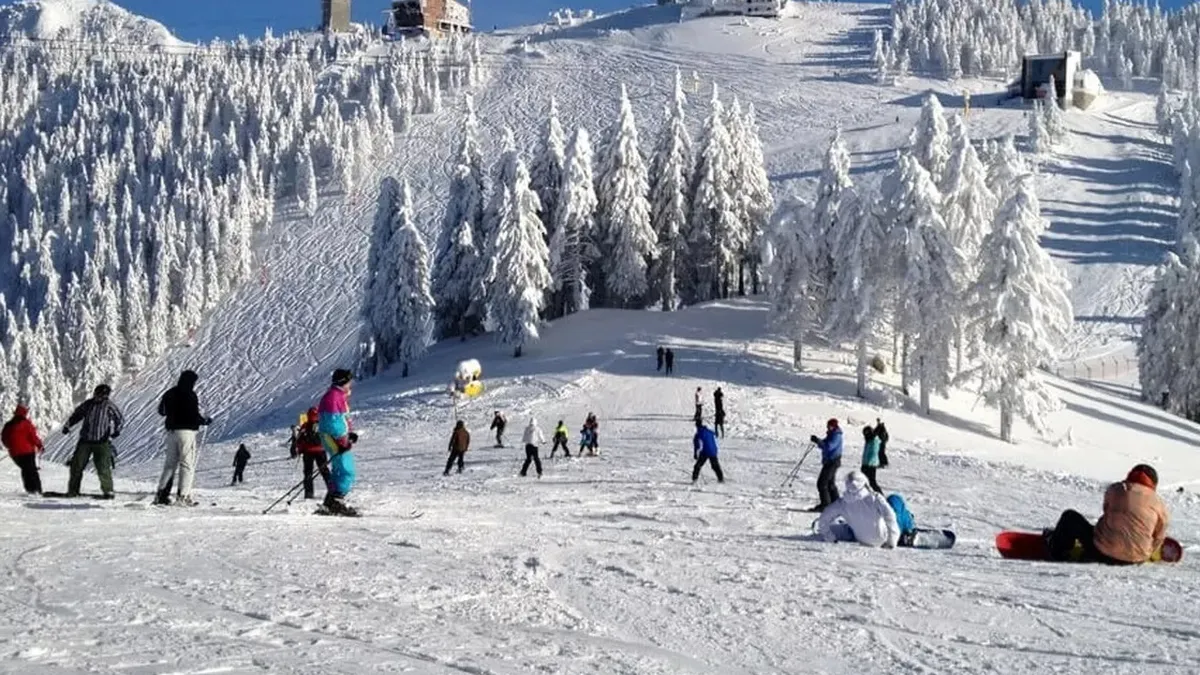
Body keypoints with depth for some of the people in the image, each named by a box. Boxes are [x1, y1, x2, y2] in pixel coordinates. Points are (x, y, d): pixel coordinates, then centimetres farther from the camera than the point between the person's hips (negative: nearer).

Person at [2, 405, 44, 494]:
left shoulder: (8, 425, 9)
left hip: (14, 453, 5)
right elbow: (33, 436, -13)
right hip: (27, 451, -5)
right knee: (32, 470, -1)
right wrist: (40, 446, 1)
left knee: (25, 469, 17)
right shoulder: (26, 423, -9)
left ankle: (29, 489, 7)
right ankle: (37, 489, -12)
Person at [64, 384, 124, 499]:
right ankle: (72, 490, 12)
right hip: (85, 441, 3)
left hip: (102, 442, -3)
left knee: (103, 467, -9)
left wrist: (116, 430, -12)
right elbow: (76, 415, 20)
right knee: (77, 465, 3)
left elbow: (120, 419, 3)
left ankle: (108, 491, 0)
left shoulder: (109, 406, -2)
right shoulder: (87, 404, 7)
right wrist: (67, 425, 9)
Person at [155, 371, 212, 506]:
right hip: (186, 431, -7)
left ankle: (162, 494, 9)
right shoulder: (190, 395, -11)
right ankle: (183, 495, -10)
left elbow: (161, 410, 19)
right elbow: (194, 415, -15)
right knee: (187, 464, -3)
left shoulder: (170, 393, 10)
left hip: (171, 431, 7)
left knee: (170, 463, 13)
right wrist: (205, 421, 3)